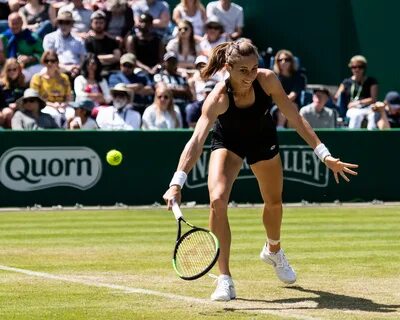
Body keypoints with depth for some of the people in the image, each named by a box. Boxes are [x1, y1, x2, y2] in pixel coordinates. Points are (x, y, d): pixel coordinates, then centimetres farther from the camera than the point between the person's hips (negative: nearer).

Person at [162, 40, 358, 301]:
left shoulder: (267, 80, -31)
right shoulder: (219, 98, -38)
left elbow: (295, 118, -21)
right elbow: (197, 140, -47)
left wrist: (325, 155, -25)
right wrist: (177, 184, -59)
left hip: (262, 140, 3)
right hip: (228, 142, -3)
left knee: (274, 202, 18)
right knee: (217, 201, -24)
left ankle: (273, 251, 53)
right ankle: (225, 280, -15)